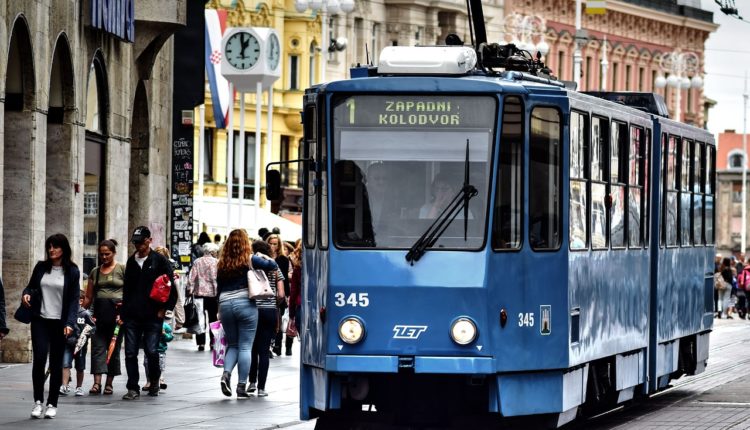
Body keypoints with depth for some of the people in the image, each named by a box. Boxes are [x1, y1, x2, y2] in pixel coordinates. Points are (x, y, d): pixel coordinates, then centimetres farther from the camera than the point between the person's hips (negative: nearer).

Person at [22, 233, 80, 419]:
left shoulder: (72, 271, 0)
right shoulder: (41, 267, 7)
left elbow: (74, 299, -2)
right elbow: (31, 286, 18)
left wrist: (69, 323, -13)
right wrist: (26, 293, -7)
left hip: (59, 323, -1)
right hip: (40, 320, 1)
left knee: (56, 363, 3)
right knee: (39, 358, -11)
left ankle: (52, 404, 10)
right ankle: (38, 401, -3)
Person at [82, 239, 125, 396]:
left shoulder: (122, 269, 3)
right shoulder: (95, 272, 15)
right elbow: (88, 297, 16)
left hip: (117, 312, -3)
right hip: (99, 313, 3)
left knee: (113, 348, 2)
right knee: (98, 347, -6)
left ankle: (109, 383, 9)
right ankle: (97, 383, -12)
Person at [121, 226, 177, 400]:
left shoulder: (159, 260, 0)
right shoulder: (131, 261, 14)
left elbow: (170, 287, -1)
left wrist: (164, 309, -5)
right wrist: (123, 312, 14)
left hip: (153, 315, -4)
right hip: (132, 316, 4)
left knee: (151, 351, -5)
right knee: (130, 352, -1)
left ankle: (154, 380, 21)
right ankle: (133, 388, 4)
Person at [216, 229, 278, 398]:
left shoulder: (222, 263, 8)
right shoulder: (249, 260, -3)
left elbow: (219, 288, 11)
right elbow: (273, 265, -5)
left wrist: (219, 310, 18)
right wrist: (266, 260, 17)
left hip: (225, 304, 4)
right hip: (245, 304, -3)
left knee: (232, 345, 17)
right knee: (245, 347, 2)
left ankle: (226, 374, -7)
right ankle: (242, 386, -1)